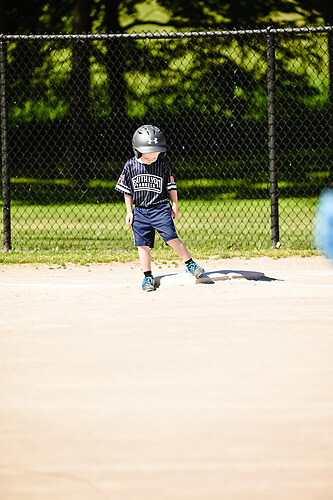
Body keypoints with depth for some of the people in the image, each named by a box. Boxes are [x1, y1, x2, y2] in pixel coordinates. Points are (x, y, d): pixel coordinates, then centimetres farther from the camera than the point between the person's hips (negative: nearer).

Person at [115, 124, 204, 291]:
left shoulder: (162, 165, -4)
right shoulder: (131, 166, -2)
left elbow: (171, 186, 6)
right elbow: (127, 191, 7)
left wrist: (174, 204, 3)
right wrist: (129, 211, 5)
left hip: (160, 208, -2)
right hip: (140, 211, 2)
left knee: (171, 238, -12)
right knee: (143, 244, 2)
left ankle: (190, 264, 1)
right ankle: (148, 276, 11)